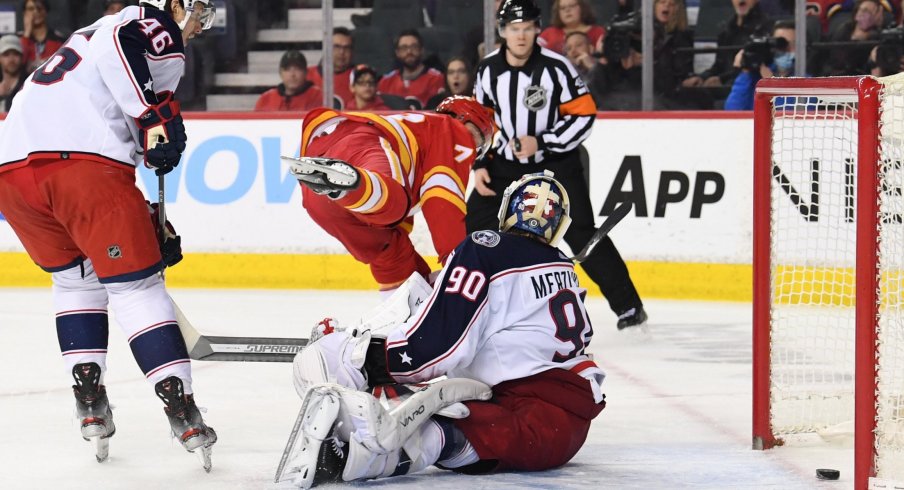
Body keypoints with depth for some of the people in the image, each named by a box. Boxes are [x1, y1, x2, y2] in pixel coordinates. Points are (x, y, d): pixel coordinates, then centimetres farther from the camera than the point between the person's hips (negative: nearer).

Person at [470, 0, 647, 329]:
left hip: (556, 162, -4)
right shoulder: (488, 70, -4)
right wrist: (480, 165, 1)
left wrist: (541, 143, -22)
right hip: (507, 163, 4)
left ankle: (627, 304, -6)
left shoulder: (556, 67, -18)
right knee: (472, 225, -1)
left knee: (581, 234, -13)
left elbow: (584, 115, -15)